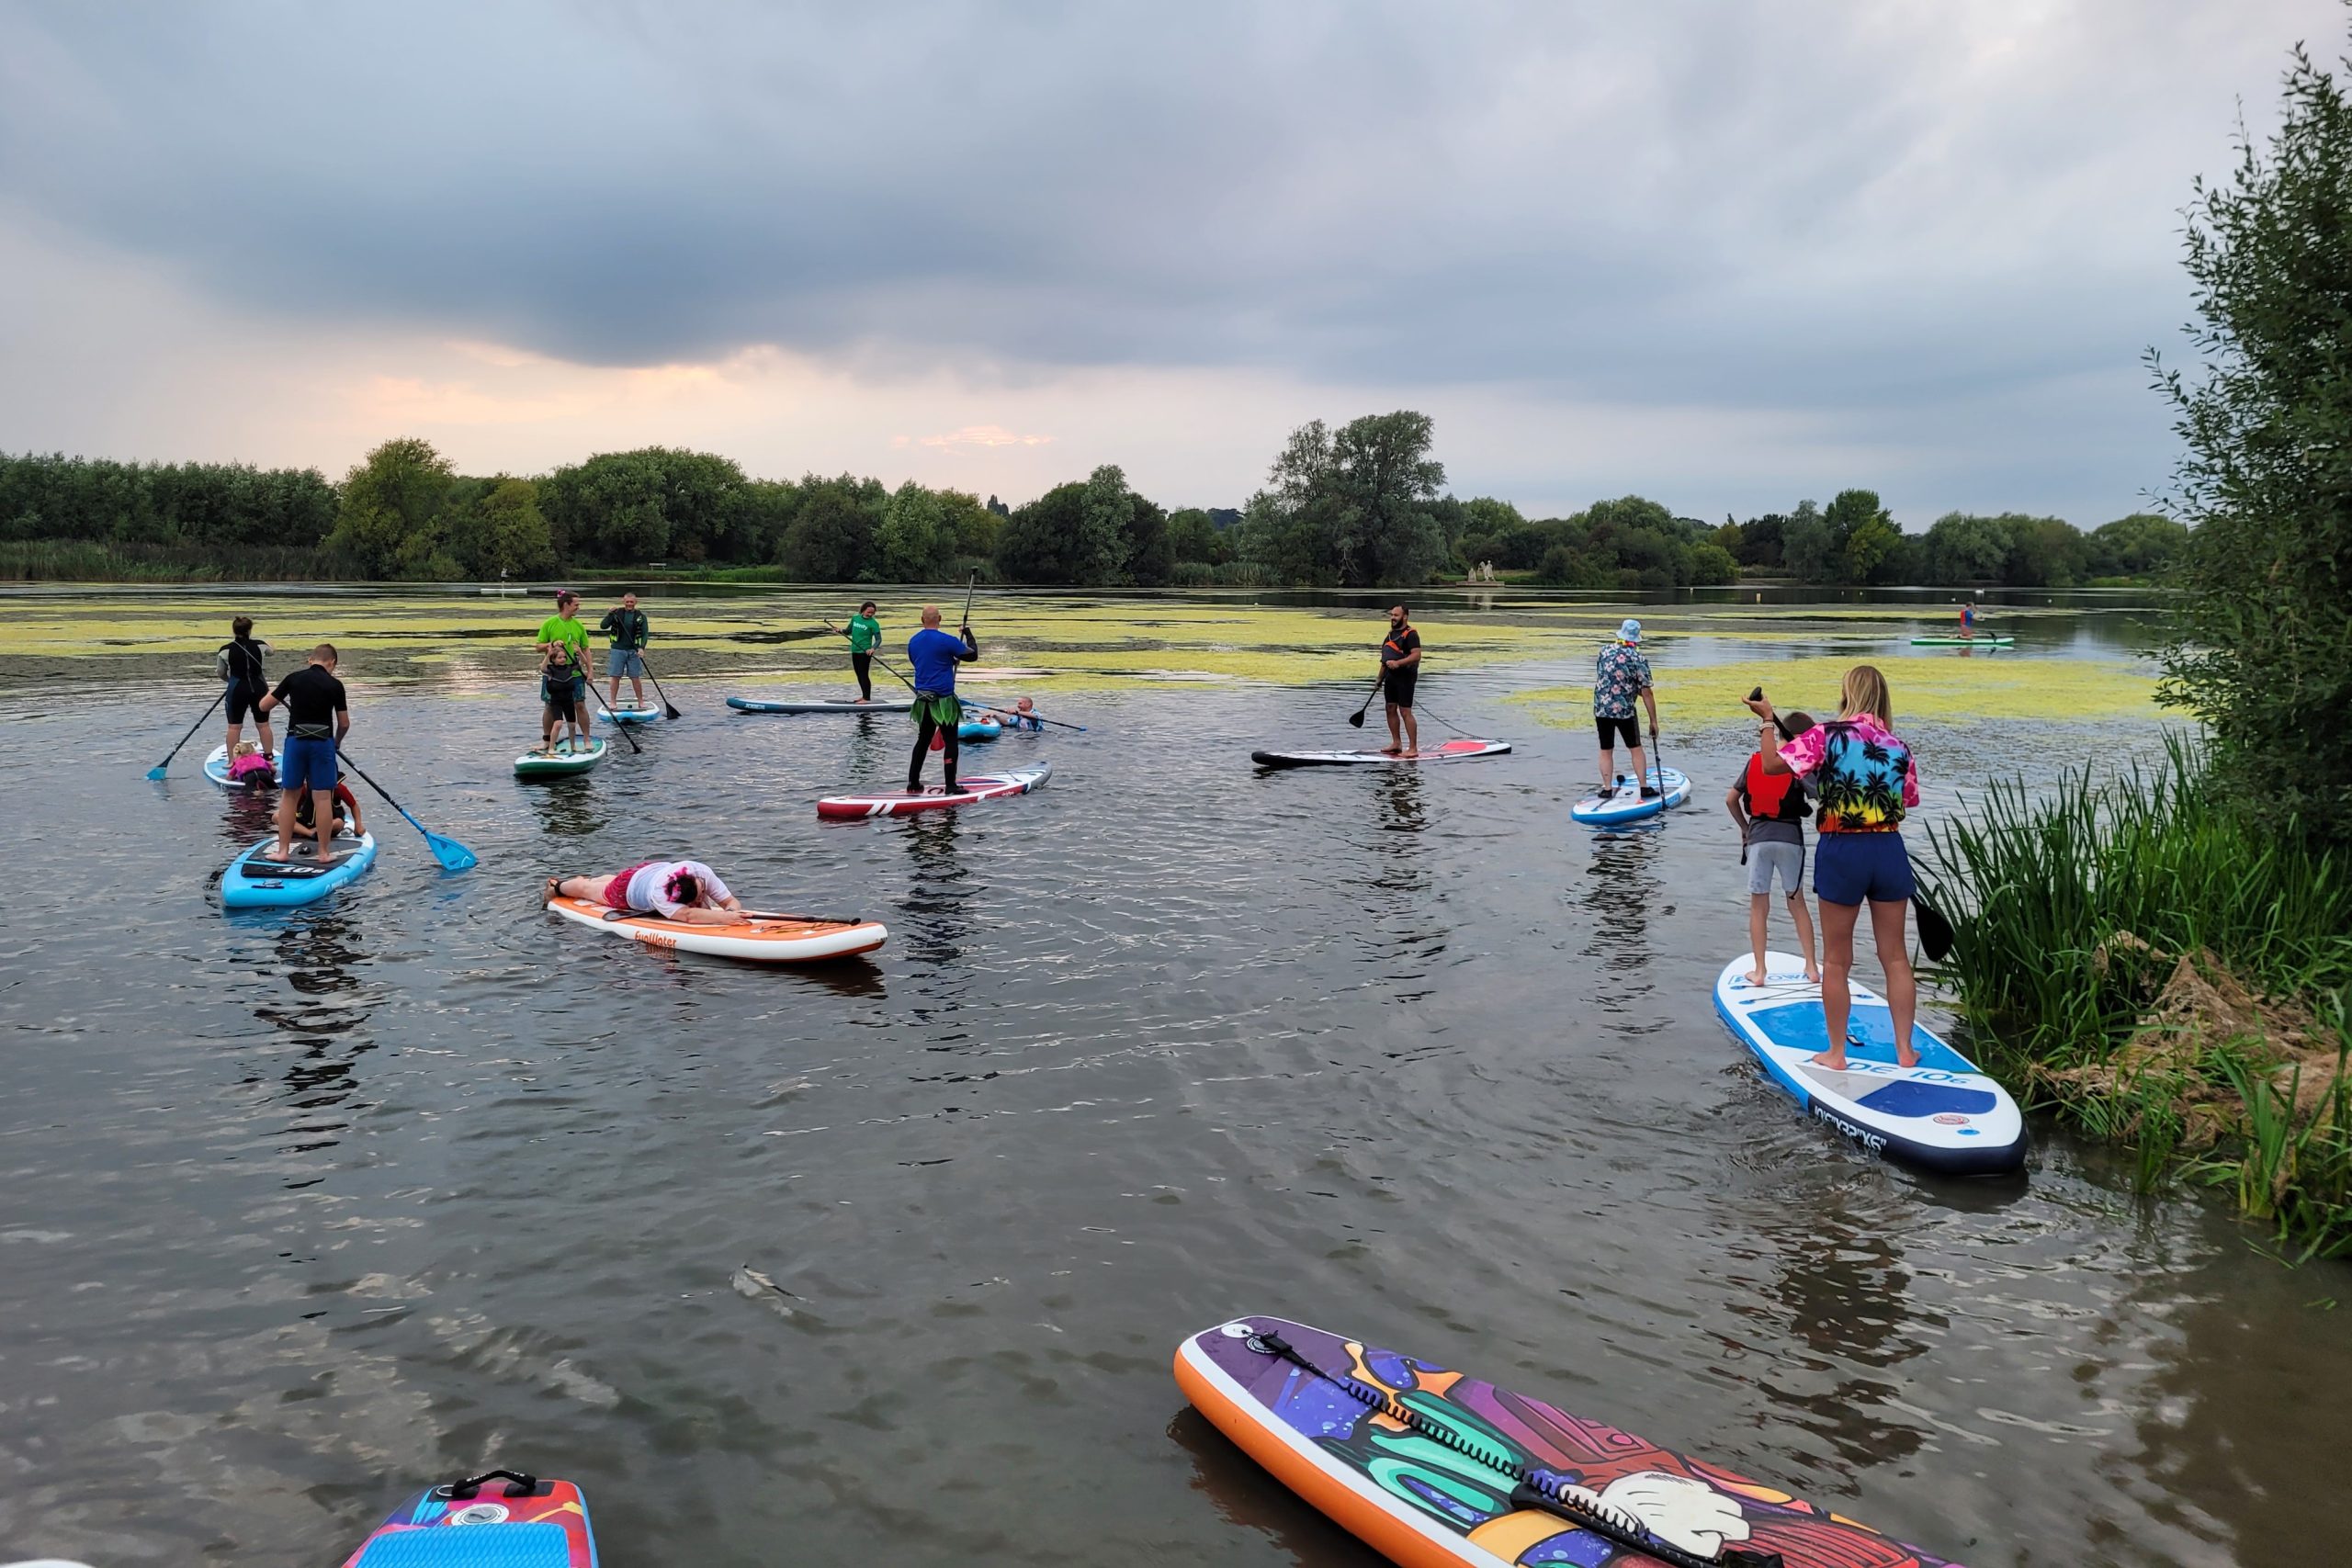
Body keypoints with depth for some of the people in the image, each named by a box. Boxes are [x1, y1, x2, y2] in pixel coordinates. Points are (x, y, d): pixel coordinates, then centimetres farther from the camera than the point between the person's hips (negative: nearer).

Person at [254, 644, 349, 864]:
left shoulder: (294, 678, 0)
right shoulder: (335, 685, -3)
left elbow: (263, 706, 5)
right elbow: (344, 724, 2)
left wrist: (280, 697, 25)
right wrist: (336, 741, 22)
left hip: (296, 741, 2)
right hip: (323, 743, -2)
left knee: (289, 796, 11)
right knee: (323, 798, 2)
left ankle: (283, 850, 12)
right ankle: (323, 852, 5)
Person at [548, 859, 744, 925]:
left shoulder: (702, 871, -41)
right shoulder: (658, 894, -52)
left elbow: (732, 902, -38)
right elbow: (687, 915, -65)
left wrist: (732, 912, -60)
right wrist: (724, 917, -75)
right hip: (627, 890, -5)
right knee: (586, 890, 28)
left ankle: (586, 879, 70)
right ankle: (557, 886, 60)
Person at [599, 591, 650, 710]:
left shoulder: (640, 616, 3)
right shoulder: (617, 613, 1)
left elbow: (645, 633, -2)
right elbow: (603, 626, -5)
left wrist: (641, 648, -17)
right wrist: (609, 615, -21)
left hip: (633, 651, 0)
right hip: (617, 650, 0)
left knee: (636, 678, 3)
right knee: (615, 677, 2)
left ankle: (641, 701, 12)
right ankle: (613, 701, 9)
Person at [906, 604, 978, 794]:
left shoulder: (913, 641, 5)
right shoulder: (947, 641, -14)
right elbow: (973, 655, -5)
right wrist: (968, 634, 11)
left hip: (922, 700, 6)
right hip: (943, 700, -6)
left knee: (923, 740, 17)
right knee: (950, 742, 2)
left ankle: (913, 784, 18)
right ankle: (950, 786, 1)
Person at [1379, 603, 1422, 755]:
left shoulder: (1410, 634, -11)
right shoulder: (1391, 633, 16)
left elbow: (1416, 655, -22)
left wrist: (1398, 663, -32)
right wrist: (1380, 678, 23)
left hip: (1405, 677, -9)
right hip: (1391, 677, 9)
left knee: (1405, 712, -11)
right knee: (1391, 709, 12)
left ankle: (1413, 748, -9)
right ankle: (1396, 743, 22)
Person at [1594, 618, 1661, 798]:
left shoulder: (1605, 651, 2)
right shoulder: (1639, 659, -9)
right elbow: (1646, 693, -9)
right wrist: (1654, 721, -2)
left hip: (1600, 709, 2)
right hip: (1625, 711, -2)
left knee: (1606, 750, 12)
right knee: (1636, 749, 12)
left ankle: (1607, 788, 10)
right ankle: (1645, 788, 14)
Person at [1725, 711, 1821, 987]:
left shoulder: (1755, 760, 7)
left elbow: (1730, 800, 9)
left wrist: (1745, 827, 20)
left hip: (1758, 838, 2)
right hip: (1790, 837, -2)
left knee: (1758, 906, 8)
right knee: (1797, 903, 13)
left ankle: (1759, 971, 8)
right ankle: (1812, 967, 16)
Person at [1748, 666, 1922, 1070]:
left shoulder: (1827, 736, -9)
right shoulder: (1900, 749, 3)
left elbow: (1771, 764, -7)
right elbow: (1906, 804, 9)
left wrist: (1768, 719, 6)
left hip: (1841, 852, -3)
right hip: (1889, 851, 3)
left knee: (1836, 961, 9)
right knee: (1895, 956, 15)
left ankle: (1836, 1053, 17)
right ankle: (1905, 1049, 22)